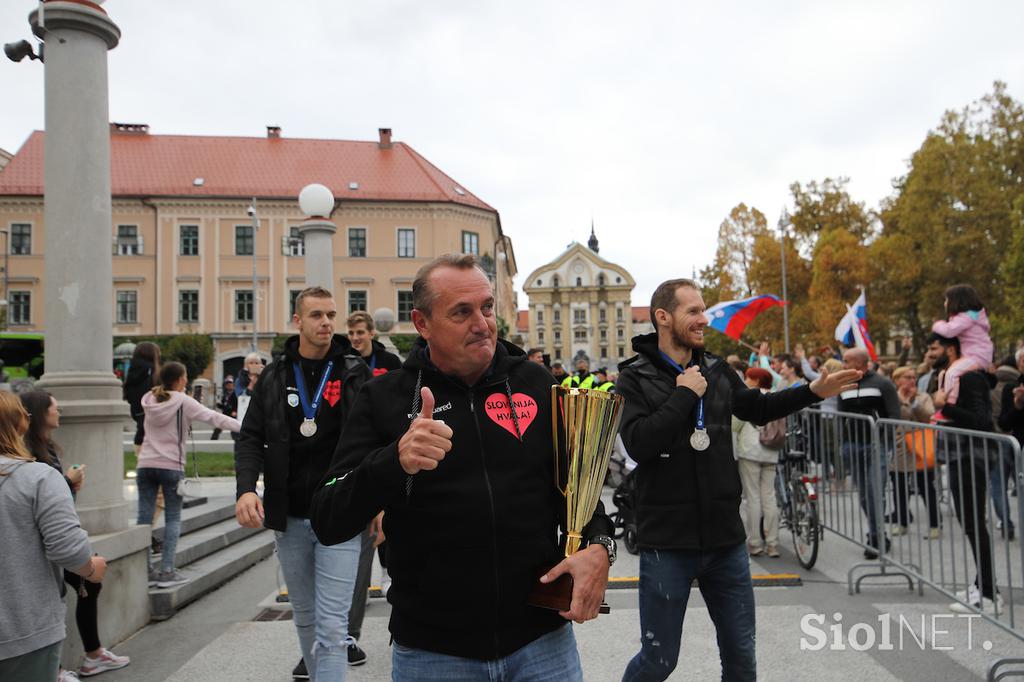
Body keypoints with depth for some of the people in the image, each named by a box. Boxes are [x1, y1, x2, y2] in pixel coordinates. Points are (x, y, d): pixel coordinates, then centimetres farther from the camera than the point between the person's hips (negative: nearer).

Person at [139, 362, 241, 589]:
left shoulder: (149, 399, 7)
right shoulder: (183, 402, -7)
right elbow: (213, 417, -13)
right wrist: (243, 427, -16)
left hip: (145, 465, 5)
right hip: (171, 466, -5)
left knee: (144, 517, 6)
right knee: (173, 518, 3)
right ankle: (166, 570, 0)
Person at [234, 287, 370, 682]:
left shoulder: (356, 372, -2)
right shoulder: (274, 376, 5)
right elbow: (251, 438, 4)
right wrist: (246, 489, -13)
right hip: (289, 518, 3)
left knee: (332, 626, -4)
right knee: (305, 617, 19)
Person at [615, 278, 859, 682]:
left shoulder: (717, 371, 6)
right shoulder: (634, 378, -9)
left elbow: (757, 409, 23)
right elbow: (639, 444, -24)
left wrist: (814, 391, 14)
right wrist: (685, 394, -17)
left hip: (727, 540, 5)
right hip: (667, 543, -5)